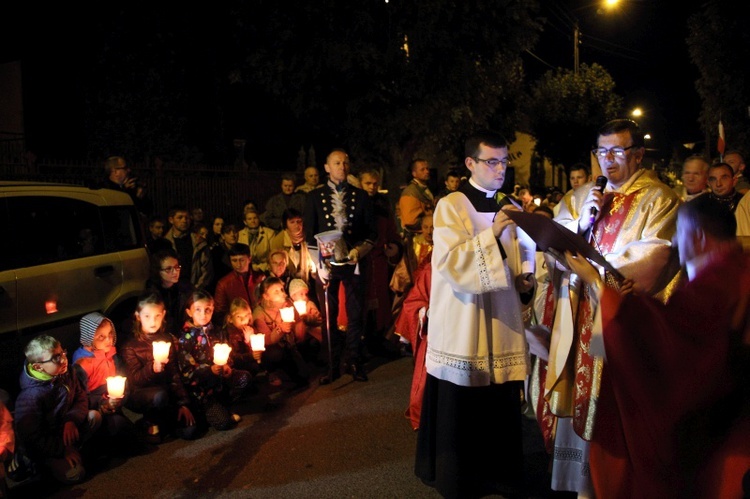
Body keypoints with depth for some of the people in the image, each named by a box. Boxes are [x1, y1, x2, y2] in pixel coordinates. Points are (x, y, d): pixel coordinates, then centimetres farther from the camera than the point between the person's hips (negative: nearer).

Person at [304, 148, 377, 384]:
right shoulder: (315, 197, 4)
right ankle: (333, 366, 16)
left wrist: (359, 251, -12)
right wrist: (319, 265, -5)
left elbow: (372, 232, 5)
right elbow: (309, 235, 3)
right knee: (329, 317, 5)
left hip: (353, 263, 0)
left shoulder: (361, 196, 4)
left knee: (355, 315, 6)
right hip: (327, 264, 0)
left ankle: (353, 362, 20)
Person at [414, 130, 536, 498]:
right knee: (460, 408, 4)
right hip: (462, 321, -5)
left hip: (502, 318, 5)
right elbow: (449, 263, -20)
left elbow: (523, 247, 23)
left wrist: (526, 273, 2)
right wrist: (492, 233, -26)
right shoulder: (450, 207, -9)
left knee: (502, 404, 10)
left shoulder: (509, 206, 10)